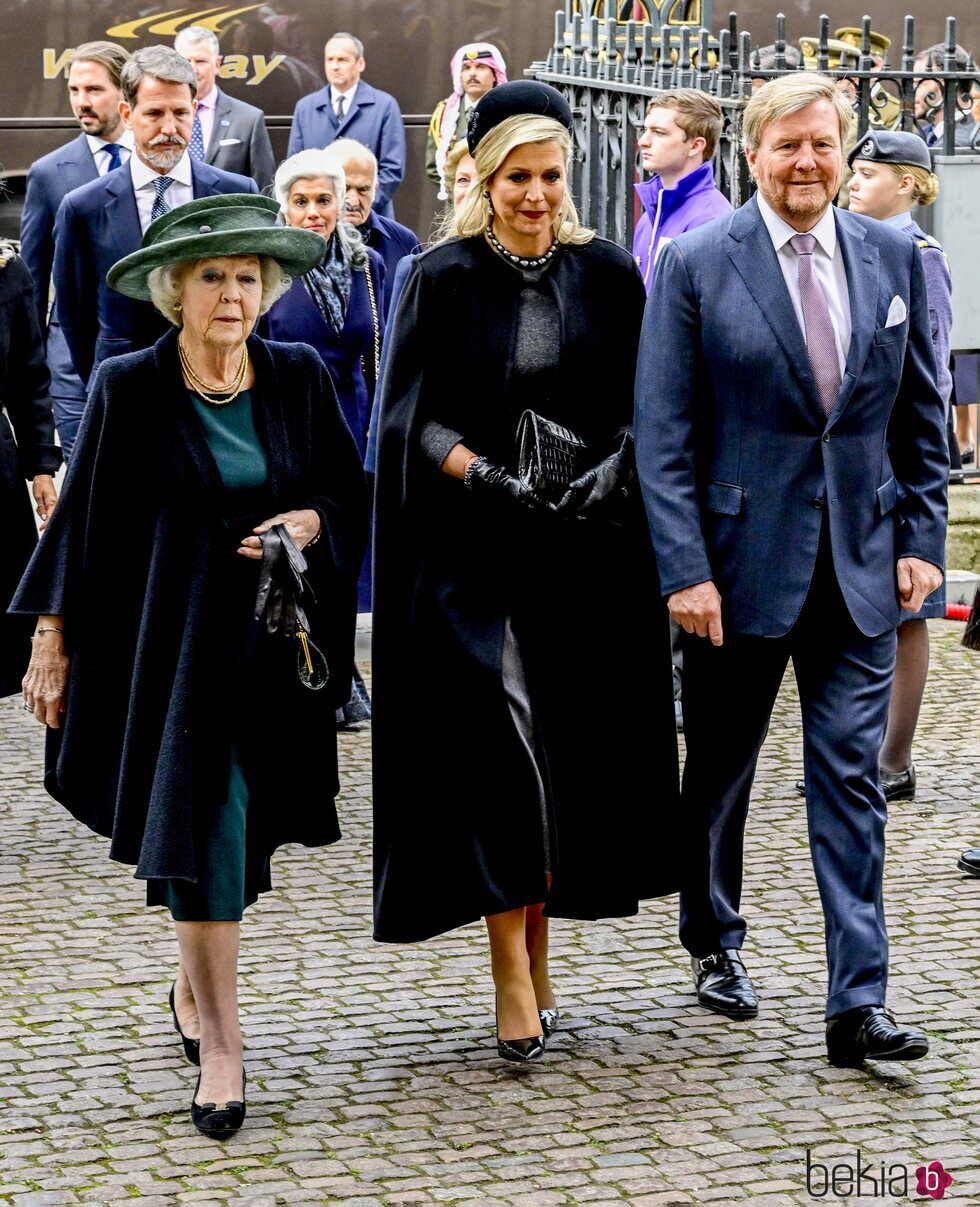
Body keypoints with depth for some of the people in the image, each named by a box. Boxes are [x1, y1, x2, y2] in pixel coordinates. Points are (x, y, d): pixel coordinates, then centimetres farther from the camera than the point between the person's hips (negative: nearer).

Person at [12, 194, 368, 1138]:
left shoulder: (300, 378, 3)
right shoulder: (128, 388, -5)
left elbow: (352, 492, 11)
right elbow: (82, 515, 1)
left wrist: (310, 522, -11)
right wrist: (50, 639, 0)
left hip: (275, 643, 3)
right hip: (175, 642, -3)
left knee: (245, 830, 11)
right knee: (203, 830, -9)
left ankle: (193, 989, 34)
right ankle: (220, 1046, -5)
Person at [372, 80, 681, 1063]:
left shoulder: (607, 276, 6)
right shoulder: (443, 279, 0)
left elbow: (642, 404, 7)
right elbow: (413, 414, -3)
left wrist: (614, 466, -13)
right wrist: (485, 474, -19)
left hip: (585, 547, 3)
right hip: (472, 549, -3)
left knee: (570, 744, 6)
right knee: (500, 729, -14)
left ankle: (537, 948, 19)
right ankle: (513, 976, -13)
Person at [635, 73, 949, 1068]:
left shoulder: (892, 257, 4)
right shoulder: (696, 264, -5)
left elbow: (920, 417, 10)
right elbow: (663, 434, -7)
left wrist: (921, 537, 2)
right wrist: (685, 569, -13)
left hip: (860, 564, 2)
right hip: (741, 557, -2)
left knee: (852, 780, -1)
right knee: (718, 771, 14)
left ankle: (857, 1004, 0)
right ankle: (715, 946, 35)